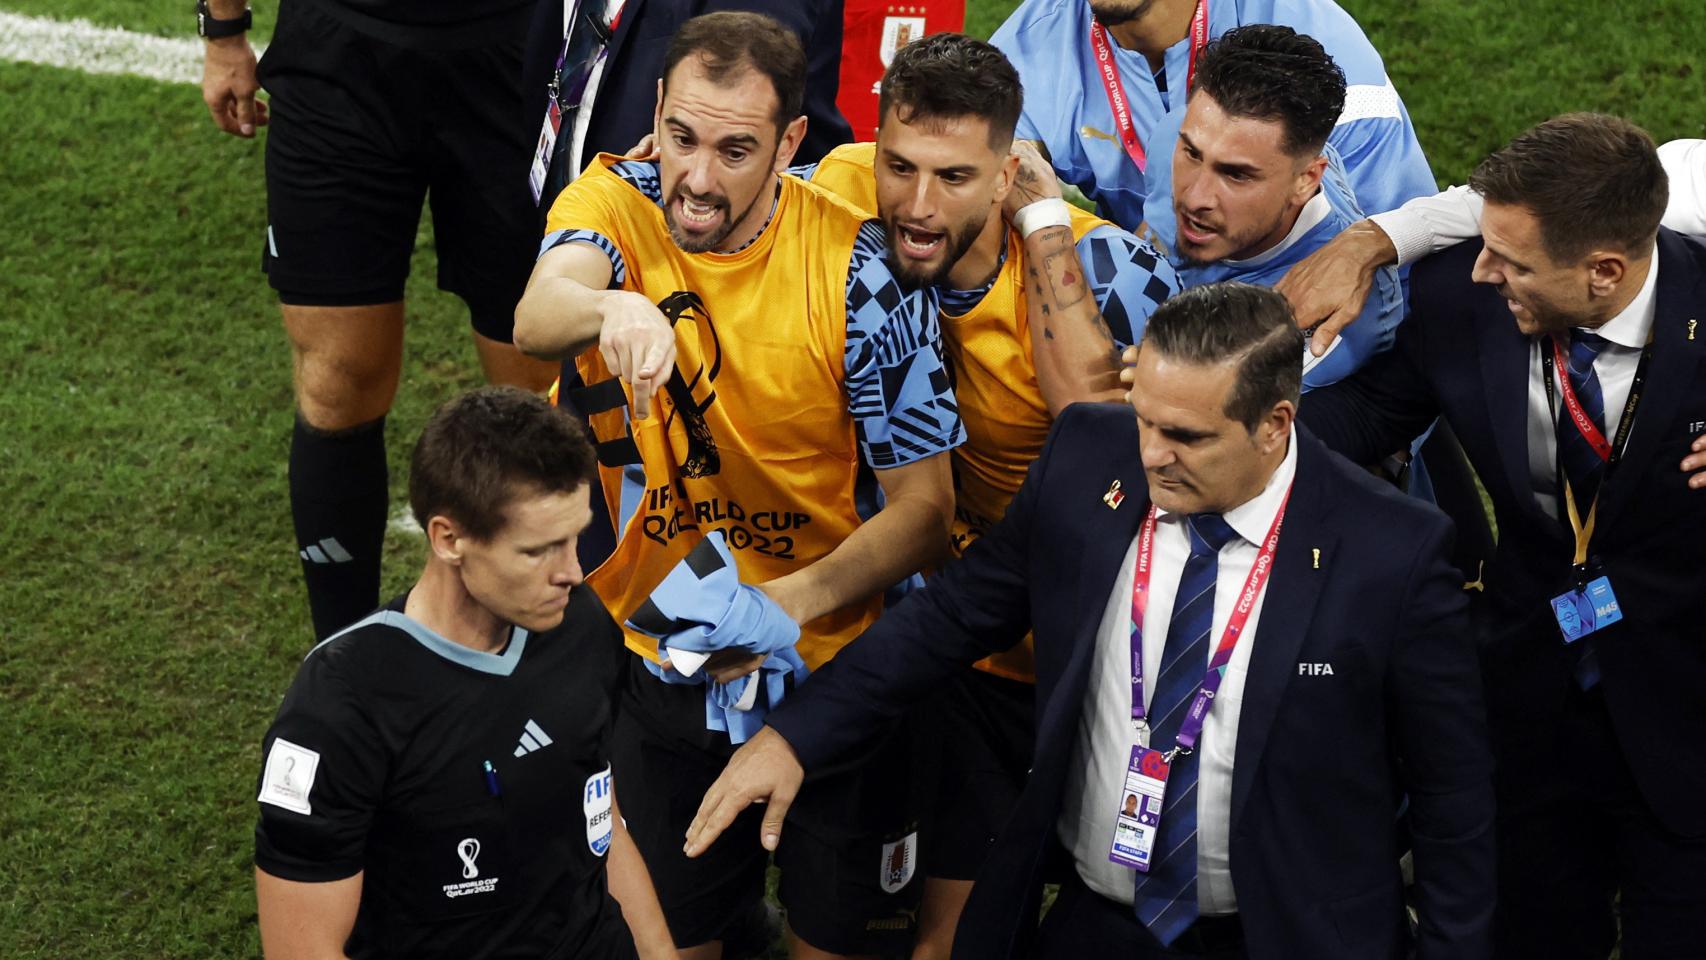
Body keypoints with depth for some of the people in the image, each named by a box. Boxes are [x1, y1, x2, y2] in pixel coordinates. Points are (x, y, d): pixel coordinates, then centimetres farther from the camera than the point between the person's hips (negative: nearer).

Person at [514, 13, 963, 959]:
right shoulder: (614, 204, -10)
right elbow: (537, 315, -33)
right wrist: (614, 310, -56)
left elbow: (923, 506, -12)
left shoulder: (861, 265, -15)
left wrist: (793, 600, -28)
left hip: (828, 664, -1)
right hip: (641, 659, 1)